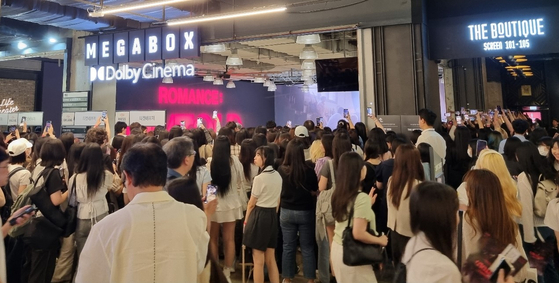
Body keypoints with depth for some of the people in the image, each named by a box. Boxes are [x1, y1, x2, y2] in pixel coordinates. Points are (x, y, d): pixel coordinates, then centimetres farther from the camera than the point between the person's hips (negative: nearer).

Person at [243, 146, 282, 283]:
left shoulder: (259, 178, -17)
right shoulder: (278, 176, 6)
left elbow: (252, 203, -9)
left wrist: (246, 221, 4)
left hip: (259, 216, -7)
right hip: (272, 216, 7)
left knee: (258, 260, 4)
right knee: (271, 259, 14)